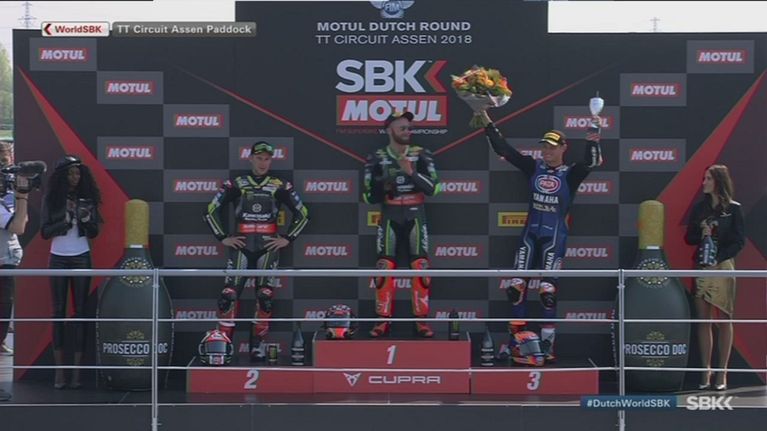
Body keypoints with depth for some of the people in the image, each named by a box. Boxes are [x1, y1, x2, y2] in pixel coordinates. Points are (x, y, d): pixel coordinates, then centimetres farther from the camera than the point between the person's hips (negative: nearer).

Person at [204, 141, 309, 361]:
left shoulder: (280, 186, 5)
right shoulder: (235, 184, 5)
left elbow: (302, 214, 11)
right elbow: (211, 211, 10)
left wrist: (287, 238, 4)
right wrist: (223, 237, 3)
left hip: (268, 246, 0)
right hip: (241, 245, 0)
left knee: (265, 297, -3)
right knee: (229, 295, -10)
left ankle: (257, 345, 6)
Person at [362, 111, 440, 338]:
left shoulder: (421, 155, 0)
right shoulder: (377, 158, 1)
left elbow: (432, 188, -9)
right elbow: (369, 197, 2)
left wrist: (411, 173, -22)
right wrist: (382, 187, -18)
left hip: (415, 216, 0)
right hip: (390, 217, 0)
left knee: (420, 267, -3)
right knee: (384, 268, -3)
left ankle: (421, 320, 3)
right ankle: (384, 320, 4)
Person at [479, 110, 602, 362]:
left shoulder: (571, 174, -1)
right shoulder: (533, 167, 7)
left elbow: (591, 161, -21)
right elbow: (502, 149, 3)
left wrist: (593, 133, -33)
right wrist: (486, 120, -3)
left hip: (554, 236, -4)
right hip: (530, 233, 4)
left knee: (547, 290, -10)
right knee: (516, 285, -3)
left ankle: (547, 345, -4)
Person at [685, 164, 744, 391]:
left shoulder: (733, 209, -1)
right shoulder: (699, 208, 10)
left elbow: (739, 241, -4)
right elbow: (689, 238, 12)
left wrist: (719, 258, -15)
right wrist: (701, 234, -10)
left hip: (723, 267, -3)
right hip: (701, 268, 3)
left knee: (724, 320, -1)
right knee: (703, 320, 3)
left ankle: (722, 373, 2)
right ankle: (706, 371, 8)